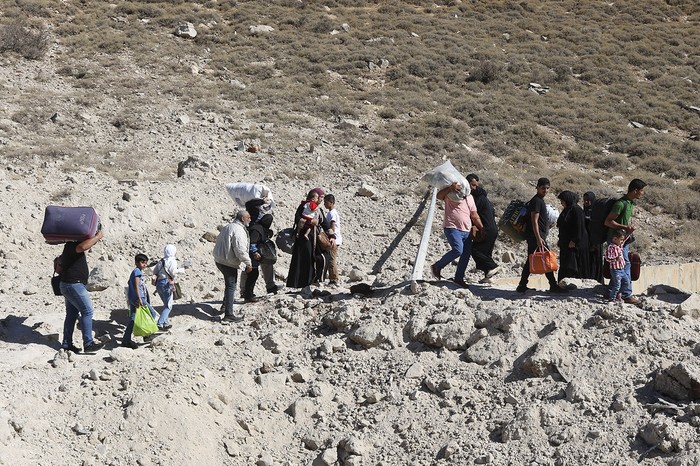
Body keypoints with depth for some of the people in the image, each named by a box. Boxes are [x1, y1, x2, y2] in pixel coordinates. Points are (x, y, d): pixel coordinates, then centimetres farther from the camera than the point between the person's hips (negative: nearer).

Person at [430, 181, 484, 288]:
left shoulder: (469, 197, 20)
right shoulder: (449, 194, 0)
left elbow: (474, 216, 24)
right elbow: (439, 196, -20)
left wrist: (482, 228, 21)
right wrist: (450, 188, -32)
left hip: (466, 231, 7)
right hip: (452, 228, -7)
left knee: (466, 254, 3)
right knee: (458, 250, -23)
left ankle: (459, 278, 16)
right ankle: (437, 267, -6)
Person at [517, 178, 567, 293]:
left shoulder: (540, 200, 18)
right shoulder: (536, 201, -12)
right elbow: (534, 221, -19)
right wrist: (538, 238, -24)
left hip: (538, 236, 10)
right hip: (535, 236, -10)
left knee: (530, 261, 9)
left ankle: (522, 286, 10)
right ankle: (553, 285, -1)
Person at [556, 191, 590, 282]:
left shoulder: (576, 209, -13)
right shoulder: (567, 210, 16)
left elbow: (579, 226, -19)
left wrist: (574, 241, -21)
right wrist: (560, 240, 19)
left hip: (573, 244, -10)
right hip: (565, 244, 10)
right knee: (564, 266, 9)